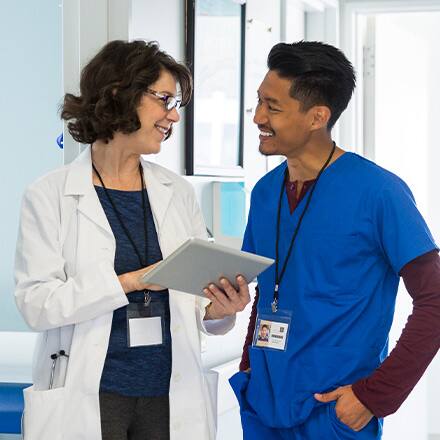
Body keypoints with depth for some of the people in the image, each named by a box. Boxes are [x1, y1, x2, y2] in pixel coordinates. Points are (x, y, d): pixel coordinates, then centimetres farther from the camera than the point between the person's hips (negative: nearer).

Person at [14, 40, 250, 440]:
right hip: (90, 396, -4)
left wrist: (218, 310, -12)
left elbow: (200, 295, 11)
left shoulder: (178, 192, 9)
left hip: (171, 394, 4)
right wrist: (131, 280, -21)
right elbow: (36, 302, -13)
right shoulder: (50, 195, -5)